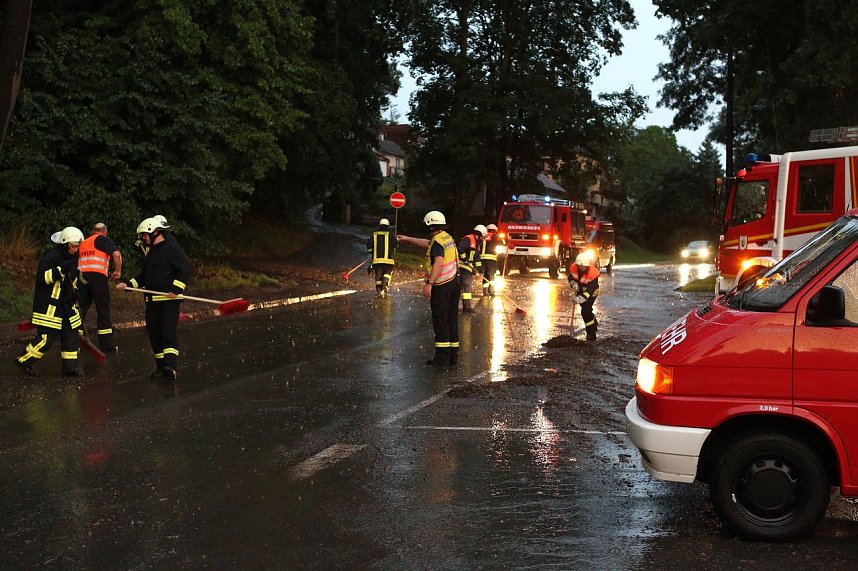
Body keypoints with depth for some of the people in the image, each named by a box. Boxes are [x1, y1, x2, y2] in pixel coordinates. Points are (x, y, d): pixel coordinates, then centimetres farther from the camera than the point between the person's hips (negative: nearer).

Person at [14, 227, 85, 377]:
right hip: (49, 306, -9)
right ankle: (24, 361, 6)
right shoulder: (50, 257, -16)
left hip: (66, 305, 9)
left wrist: (75, 295, 21)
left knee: (71, 335, 4)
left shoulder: (71, 258, 13)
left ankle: (69, 367, 12)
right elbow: (42, 277, -27)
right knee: (47, 337, -10)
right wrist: (62, 269, -34)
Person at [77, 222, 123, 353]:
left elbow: (75, 263, 23)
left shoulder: (83, 243, 23)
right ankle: (107, 347, 2)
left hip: (81, 277, 5)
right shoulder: (104, 240, 5)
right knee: (103, 312, 1)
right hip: (98, 277, -5)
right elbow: (117, 254, -11)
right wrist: (118, 271, 1)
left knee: (80, 311, 10)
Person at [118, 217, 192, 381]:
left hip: (169, 299, -9)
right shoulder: (151, 251, 19)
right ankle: (161, 366, 17)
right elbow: (143, 277, 25)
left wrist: (176, 289, -23)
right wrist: (129, 284, 11)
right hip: (152, 300, 9)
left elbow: (185, 270, -15)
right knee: (153, 332, 8)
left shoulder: (172, 248, -9)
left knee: (168, 331, -17)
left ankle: (170, 366, -25)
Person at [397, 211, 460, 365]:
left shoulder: (438, 241, -15)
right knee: (452, 319, 12)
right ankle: (453, 354, 16)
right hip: (453, 282, 9)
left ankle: (442, 356, -6)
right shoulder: (448, 238, 14)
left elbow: (438, 263, -28)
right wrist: (408, 239, 37)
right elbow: (427, 244, 29)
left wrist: (429, 283, -33)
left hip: (441, 286, -9)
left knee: (440, 320, -5)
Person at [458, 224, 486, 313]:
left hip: (469, 267, 11)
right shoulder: (468, 239, -15)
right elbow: (460, 249, -28)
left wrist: (479, 266, 11)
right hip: (464, 266, -11)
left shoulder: (476, 243, 18)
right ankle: (467, 306, -13)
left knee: (468, 286, 14)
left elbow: (477, 256, 20)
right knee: (467, 286, -12)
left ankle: (466, 306, 20)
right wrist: (465, 259, -21)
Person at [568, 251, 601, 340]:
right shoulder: (573, 267, -20)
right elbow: (571, 277, 0)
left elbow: (591, 289, -37)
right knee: (585, 309, 20)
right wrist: (574, 284, -22)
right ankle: (594, 323, 49)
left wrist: (580, 298, -47)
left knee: (586, 311, -17)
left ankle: (591, 333, -6)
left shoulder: (593, 272, -35)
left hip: (591, 292, -6)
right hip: (580, 290, 6)